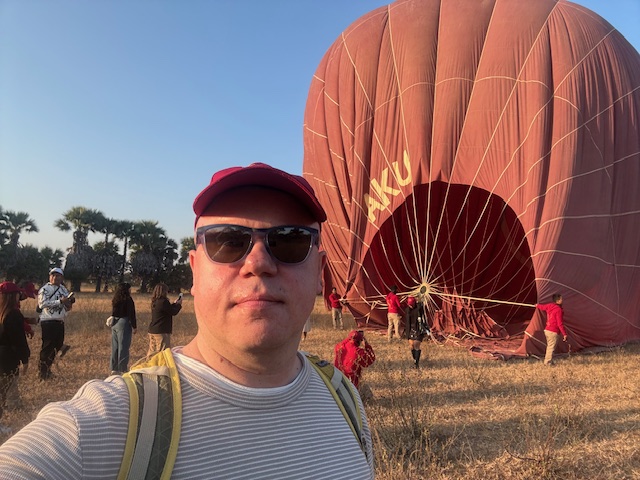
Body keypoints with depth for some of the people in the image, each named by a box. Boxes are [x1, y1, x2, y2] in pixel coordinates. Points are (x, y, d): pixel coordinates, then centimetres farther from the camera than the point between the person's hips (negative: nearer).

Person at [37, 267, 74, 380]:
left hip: (60, 322, 7)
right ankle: (43, 373, 7)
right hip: (48, 322, -7)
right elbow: (42, 304, -20)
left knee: (57, 345, 13)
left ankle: (47, 368, 30)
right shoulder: (44, 289, -5)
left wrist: (70, 301, -4)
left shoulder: (64, 289, 14)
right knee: (47, 346, -3)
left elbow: (67, 307, 19)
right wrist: (60, 301, -24)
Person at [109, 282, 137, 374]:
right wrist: (134, 326, -6)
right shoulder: (128, 300, -12)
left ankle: (114, 368, 19)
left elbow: (114, 313, 14)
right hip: (124, 324, -8)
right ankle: (123, 369, 2)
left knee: (115, 347, 12)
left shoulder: (115, 300, 10)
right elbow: (131, 314, -13)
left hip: (114, 324, 8)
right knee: (123, 347, -2)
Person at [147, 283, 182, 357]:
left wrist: (175, 303, 21)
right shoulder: (164, 302, -18)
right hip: (161, 332, -9)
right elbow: (173, 312, -9)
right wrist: (179, 304, 7)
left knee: (152, 351, 15)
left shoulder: (154, 302, 9)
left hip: (152, 331, 9)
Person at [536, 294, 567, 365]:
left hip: (547, 330, 9)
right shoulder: (558, 310, -18)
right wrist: (564, 334, -12)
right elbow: (560, 324, -18)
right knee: (551, 347, -2)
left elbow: (542, 306, 28)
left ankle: (547, 361, 25)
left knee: (549, 346, 18)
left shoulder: (549, 306, 5)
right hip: (553, 332, -9)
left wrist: (537, 305, 51)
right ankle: (548, 362, 1)